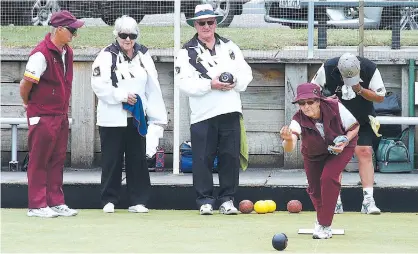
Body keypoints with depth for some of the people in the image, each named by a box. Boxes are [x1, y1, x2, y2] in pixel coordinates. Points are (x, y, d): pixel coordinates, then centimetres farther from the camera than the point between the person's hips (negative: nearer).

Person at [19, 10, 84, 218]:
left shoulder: (67, 52, 8)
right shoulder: (41, 54, -20)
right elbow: (26, 84, -16)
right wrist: (29, 104, -1)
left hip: (61, 115, 8)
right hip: (42, 117, -8)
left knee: (57, 160, 12)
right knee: (39, 160, -1)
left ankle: (56, 203, 18)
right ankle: (37, 206, 4)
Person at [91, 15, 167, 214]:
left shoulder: (143, 56, 10)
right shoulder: (106, 56, -2)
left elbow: (153, 89, 8)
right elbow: (99, 85, -10)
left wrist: (158, 118, 2)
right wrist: (122, 96, -16)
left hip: (137, 117, 3)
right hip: (112, 118, -3)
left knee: (138, 160, 5)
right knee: (112, 161, 2)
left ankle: (138, 201, 11)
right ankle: (109, 200, 11)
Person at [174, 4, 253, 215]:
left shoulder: (229, 47, 14)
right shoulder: (187, 52, 1)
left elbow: (246, 73, 9)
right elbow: (184, 82, -10)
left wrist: (235, 82, -11)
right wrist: (210, 85, -19)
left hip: (230, 111, 3)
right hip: (203, 114, -3)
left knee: (230, 157, 4)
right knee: (203, 159, -1)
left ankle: (227, 199, 12)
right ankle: (205, 200, 8)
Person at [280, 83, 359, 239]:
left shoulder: (335, 108, -34)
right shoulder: (298, 120, -34)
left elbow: (355, 126, -15)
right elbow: (288, 149, -51)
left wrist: (344, 141, -32)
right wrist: (288, 139, -74)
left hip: (341, 148, -2)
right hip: (313, 154, 2)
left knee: (328, 177, -23)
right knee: (314, 188, 8)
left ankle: (325, 226, -12)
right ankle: (321, 218, 42)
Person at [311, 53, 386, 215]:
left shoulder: (370, 69, -22)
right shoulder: (327, 69, -22)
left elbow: (380, 97, -15)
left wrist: (360, 90, -30)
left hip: (363, 120, 0)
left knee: (365, 153, -9)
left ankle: (368, 201, -11)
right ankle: (335, 203, -4)